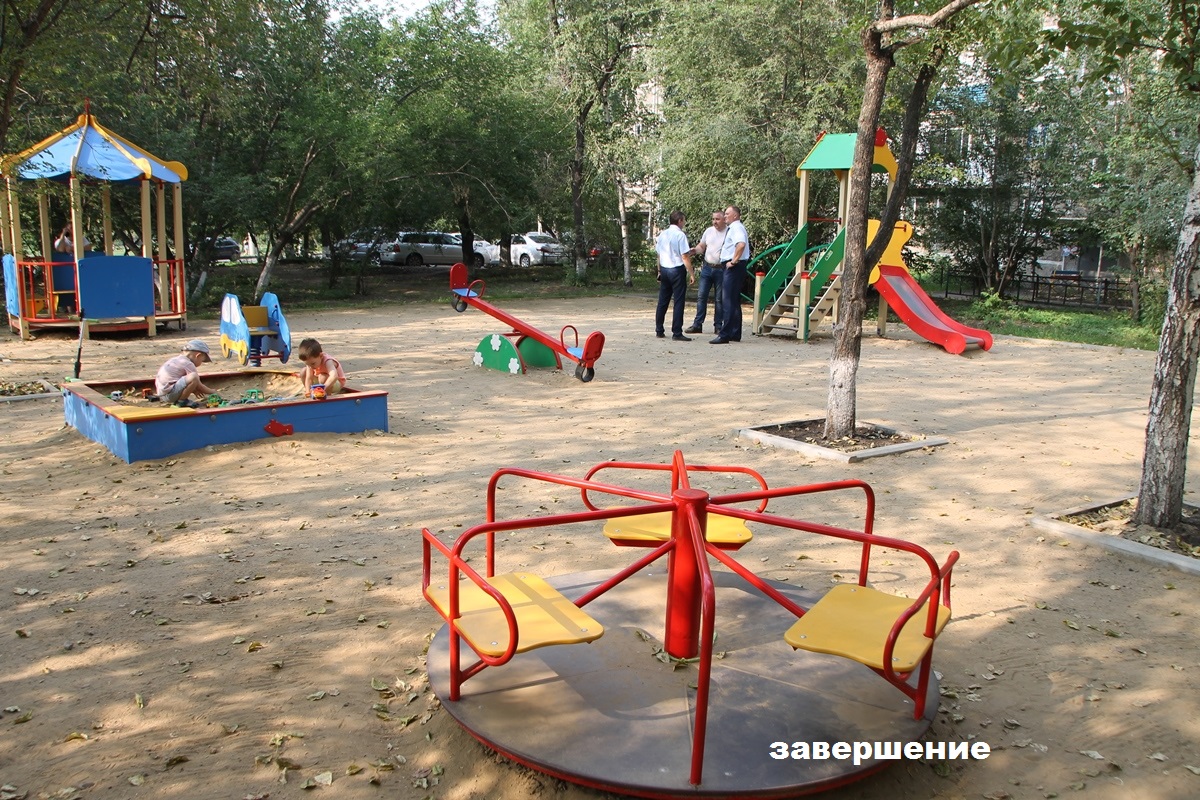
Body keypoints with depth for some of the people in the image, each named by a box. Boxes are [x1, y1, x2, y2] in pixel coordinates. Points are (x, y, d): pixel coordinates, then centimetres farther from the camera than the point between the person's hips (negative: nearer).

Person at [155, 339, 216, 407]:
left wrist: (193, 390, 29)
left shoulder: (175, 359, 19)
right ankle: (181, 401, -11)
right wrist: (212, 392, 8)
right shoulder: (187, 364, -9)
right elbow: (199, 386, -6)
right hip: (169, 394, -10)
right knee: (194, 377, -27)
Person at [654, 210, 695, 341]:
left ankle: (659, 331, 17)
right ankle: (677, 333, -2)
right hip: (677, 270, -6)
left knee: (663, 301, 12)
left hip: (664, 269, 7)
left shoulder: (662, 235, 8)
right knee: (678, 302, -2)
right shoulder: (680, 235, -11)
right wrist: (691, 274, -10)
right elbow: (685, 257, -14)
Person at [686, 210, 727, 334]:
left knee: (719, 299, 3)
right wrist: (694, 250, -4)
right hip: (707, 267, 4)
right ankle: (697, 325, 5)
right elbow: (701, 247, 17)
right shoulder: (709, 231, 9)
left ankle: (718, 326, 11)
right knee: (701, 296, 2)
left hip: (721, 269, -4)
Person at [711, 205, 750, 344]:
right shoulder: (732, 227, 19)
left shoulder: (736, 227, -12)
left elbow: (741, 244, -31)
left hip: (734, 267, -11)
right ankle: (735, 334, 21)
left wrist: (733, 261, -24)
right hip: (733, 267, 11)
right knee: (734, 302, 14)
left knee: (728, 301, -12)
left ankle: (725, 335, -13)